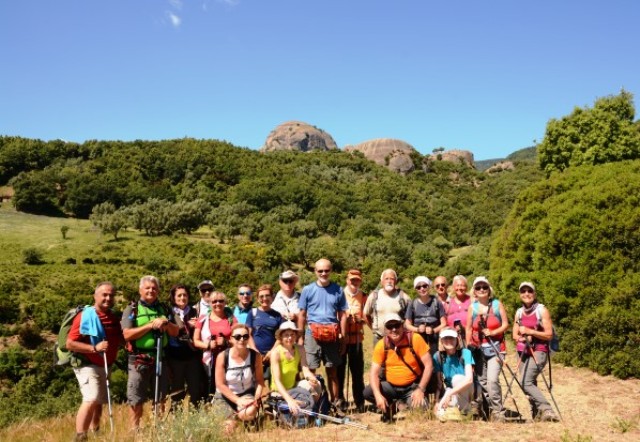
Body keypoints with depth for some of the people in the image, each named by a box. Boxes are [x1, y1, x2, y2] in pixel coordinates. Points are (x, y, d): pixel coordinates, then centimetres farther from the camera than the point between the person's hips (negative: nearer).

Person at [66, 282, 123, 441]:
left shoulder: (113, 317, 7)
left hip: (105, 366, 8)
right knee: (91, 399, -24)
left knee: (99, 401, 19)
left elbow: (118, 340, 23)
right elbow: (70, 344, -21)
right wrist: (94, 348, -29)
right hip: (88, 365, -8)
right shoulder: (85, 316, -17)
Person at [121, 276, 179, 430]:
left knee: (160, 398, 11)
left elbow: (175, 332, 10)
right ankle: (134, 430, 11)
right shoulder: (132, 309, -1)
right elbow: (127, 334, -13)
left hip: (160, 358, 4)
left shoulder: (164, 309, 11)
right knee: (136, 399, 1)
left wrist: (167, 324, -12)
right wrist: (151, 325, -18)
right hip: (139, 360, -4)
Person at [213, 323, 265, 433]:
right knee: (229, 427, -21)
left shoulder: (255, 356, -12)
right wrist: (238, 400, -19)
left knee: (250, 413, -33)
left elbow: (260, 381, -4)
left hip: (246, 394, 1)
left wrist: (256, 398, -21)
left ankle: (234, 415, 3)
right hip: (224, 396, -1)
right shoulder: (222, 356, -16)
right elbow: (220, 384, -13)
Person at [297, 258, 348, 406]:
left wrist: (343, 338, 4)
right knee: (310, 371, -2)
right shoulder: (308, 290, 3)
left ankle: (335, 402, 14)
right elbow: (302, 315, 6)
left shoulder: (338, 290, 6)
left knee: (332, 371, 8)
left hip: (332, 336, 1)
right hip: (312, 334, -1)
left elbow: (342, 315, 8)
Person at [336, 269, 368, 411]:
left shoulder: (364, 297, 9)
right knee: (339, 369, 5)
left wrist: (361, 319, -12)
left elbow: (366, 317, 9)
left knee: (357, 370, 4)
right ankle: (339, 399, 15)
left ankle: (359, 401, 12)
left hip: (356, 338, 2)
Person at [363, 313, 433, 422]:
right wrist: (378, 395, -25)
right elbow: (374, 373, -9)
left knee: (421, 408, -29)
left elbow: (428, 365, -11)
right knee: (367, 392, -21)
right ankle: (397, 405, 5)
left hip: (412, 386, -2)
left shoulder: (414, 339, -15)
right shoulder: (381, 345, -8)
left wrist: (420, 389, -18)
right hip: (391, 386, 3)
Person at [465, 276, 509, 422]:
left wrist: (492, 333, -12)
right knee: (482, 380, 3)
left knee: (492, 379, -18)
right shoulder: (472, 307, 8)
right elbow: (469, 328, 9)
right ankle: (490, 409, 14)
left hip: (495, 347, -3)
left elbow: (505, 324, 1)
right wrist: (469, 343, -1)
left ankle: (498, 411, -10)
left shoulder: (497, 304, 4)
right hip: (478, 349, 3)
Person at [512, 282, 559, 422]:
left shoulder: (542, 310, -3)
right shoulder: (519, 312, 13)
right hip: (523, 352, 6)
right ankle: (536, 414, 8)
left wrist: (529, 331, -17)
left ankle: (546, 410, -20)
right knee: (531, 384, 2)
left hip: (538, 352, -6)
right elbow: (515, 335, 14)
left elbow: (549, 335, -8)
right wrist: (522, 338, -8)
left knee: (526, 382, -22)